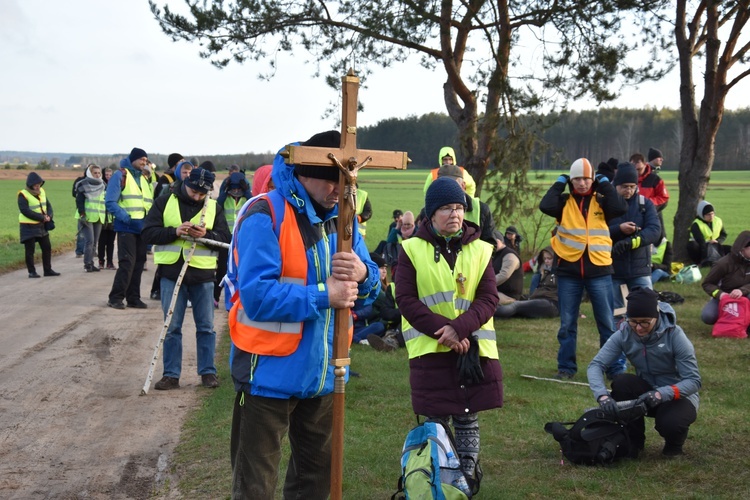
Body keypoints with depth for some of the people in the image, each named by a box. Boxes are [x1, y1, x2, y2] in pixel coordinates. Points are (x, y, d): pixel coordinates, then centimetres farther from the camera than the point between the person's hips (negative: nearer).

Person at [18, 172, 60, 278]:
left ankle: (48, 270, 18)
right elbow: (25, 211, -22)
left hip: (41, 225, 7)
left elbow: (48, 205, 9)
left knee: (47, 247, 9)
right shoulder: (23, 195, -14)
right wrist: (42, 217, -22)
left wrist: (49, 216, -13)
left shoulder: (42, 192, 8)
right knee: (30, 250, -1)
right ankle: (31, 271, 7)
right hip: (28, 226, -7)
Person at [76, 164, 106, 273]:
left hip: (99, 217, 6)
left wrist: (106, 215, 16)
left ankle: (90, 263, 14)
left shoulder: (103, 186, 14)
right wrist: (82, 213, -16)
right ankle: (87, 264, -8)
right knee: (89, 241, -13)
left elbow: (106, 201, 21)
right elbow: (79, 200, -8)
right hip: (87, 217, -6)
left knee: (95, 242, 8)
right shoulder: (84, 185, -4)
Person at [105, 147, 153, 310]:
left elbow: (149, 202, 21)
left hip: (142, 227, 7)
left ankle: (133, 298, 16)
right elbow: (110, 202, -10)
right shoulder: (120, 175, -4)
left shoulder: (144, 178, 18)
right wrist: (125, 217, -20)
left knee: (139, 263, 9)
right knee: (127, 262, -12)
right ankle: (115, 298, -5)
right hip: (126, 226, -7)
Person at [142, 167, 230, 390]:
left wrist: (206, 235, -19)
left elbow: (225, 238, 0)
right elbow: (148, 233, -4)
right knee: (171, 327, 5)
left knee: (206, 327, 8)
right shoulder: (164, 203, 0)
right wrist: (174, 231, -19)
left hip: (203, 275, 1)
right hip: (172, 273, -1)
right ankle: (171, 374, 13)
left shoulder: (214, 207, 4)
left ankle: (208, 372, 19)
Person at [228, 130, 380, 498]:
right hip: (271, 373, -7)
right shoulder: (265, 216, -17)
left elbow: (367, 293, 5)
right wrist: (323, 296, -24)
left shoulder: (341, 217, 6)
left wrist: (362, 275, -18)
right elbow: (256, 294, -26)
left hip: (323, 373, 7)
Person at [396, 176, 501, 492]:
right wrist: (442, 330, -19)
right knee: (436, 420, 4)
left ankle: (468, 476, 22)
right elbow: (406, 299, -8)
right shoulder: (413, 249, -2)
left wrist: (459, 328, -20)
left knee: (468, 418, 9)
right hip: (429, 348, -2)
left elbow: (488, 298, -3)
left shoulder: (480, 250, 4)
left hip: (474, 347, 2)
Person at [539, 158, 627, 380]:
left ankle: (616, 367, 13)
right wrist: (559, 183, -3)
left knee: (607, 322, 5)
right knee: (567, 323, 7)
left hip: (599, 270, 0)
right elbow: (545, 206, -15)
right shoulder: (564, 202, 5)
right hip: (568, 270, 0)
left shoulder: (601, 201, 6)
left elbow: (620, 208, -14)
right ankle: (566, 366, 18)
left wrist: (604, 183, -4)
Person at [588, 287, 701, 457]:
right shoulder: (624, 334, -15)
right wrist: (602, 395, -42)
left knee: (670, 424, -35)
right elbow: (596, 365, -22)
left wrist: (662, 394, -41)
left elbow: (693, 381, -24)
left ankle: (673, 445, 5)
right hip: (647, 391, 3)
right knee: (621, 382, -27)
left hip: (678, 396, -3)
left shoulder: (674, 335, -24)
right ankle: (634, 442, -6)